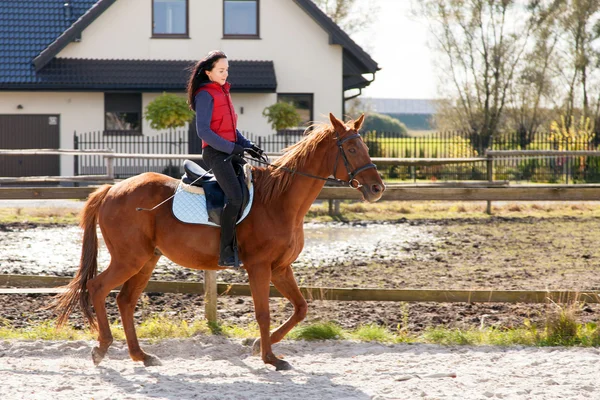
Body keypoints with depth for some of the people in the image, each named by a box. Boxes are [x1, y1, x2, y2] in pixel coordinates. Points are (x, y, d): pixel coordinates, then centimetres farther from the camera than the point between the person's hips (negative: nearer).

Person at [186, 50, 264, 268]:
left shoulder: (223, 92, 20)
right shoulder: (205, 95, -7)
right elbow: (203, 130, -15)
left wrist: (248, 145, 8)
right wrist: (231, 147, -19)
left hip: (230, 151, 9)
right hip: (215, 152, -9)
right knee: (236, 196, -24)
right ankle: (226, 252, -24)